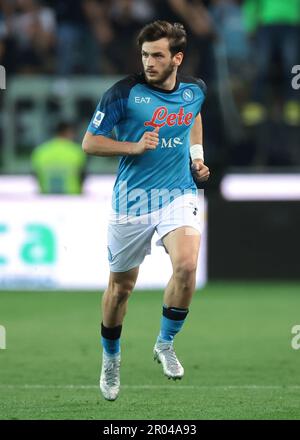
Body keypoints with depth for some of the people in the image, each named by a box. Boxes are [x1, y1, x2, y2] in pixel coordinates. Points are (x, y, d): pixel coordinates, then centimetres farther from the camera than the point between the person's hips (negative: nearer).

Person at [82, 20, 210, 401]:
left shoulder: (195, 90, 1)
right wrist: (135, 147, -20)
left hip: (179, 194, 2)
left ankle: (165, 343, -2)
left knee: (186, 266, -24)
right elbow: (90, 142, -7)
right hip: (133, 198, -2)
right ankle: (111, 357, 35)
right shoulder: (123, 93, -12)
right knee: (121, 284, 10)